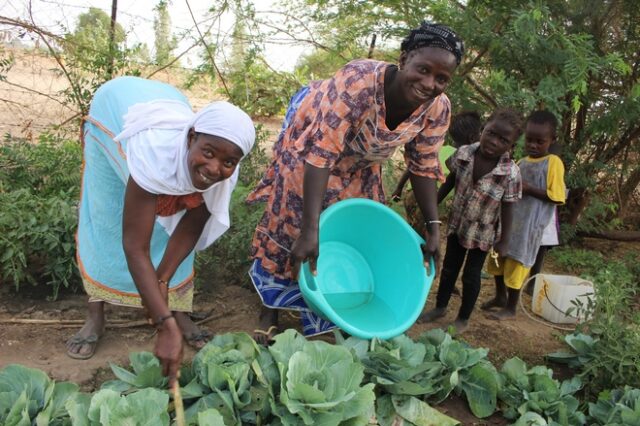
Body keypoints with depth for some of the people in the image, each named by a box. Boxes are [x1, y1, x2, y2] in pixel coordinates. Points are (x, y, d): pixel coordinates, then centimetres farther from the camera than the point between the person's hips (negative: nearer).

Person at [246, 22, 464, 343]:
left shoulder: (438, 108, -24)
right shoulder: (359, 80, -41)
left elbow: (423, 167, -10)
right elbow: (322, 152, -42)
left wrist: (433, 226, -14)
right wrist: (310, 229, -45)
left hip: (360, 165, 5)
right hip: (312, 138, -5)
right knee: (289, 224, -1)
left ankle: (328, 319, 24)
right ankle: (268, 316, 16)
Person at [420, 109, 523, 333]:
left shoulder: (511, 173, -26)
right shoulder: (463, 153, -17)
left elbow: (507, 210, -16)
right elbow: (449, 183, -2)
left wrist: (503, 241, -10)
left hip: (483, 232, -3)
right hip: (457, 224, 4)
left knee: (471, 274, 11)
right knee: (449, 267, 20)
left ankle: (463, 319, 32)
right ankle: (440, 307, 41)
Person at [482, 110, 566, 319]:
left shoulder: (553, 163, -9)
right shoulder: (521, 163, 10)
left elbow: (556, 196, -14)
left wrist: (529, 189, -21)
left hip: (529, 225, -7)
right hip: (507, 219, 7)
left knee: (516, 264, 2)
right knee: (498, 258, 16)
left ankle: (511, 308, 19)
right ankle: (500, 296, 38)